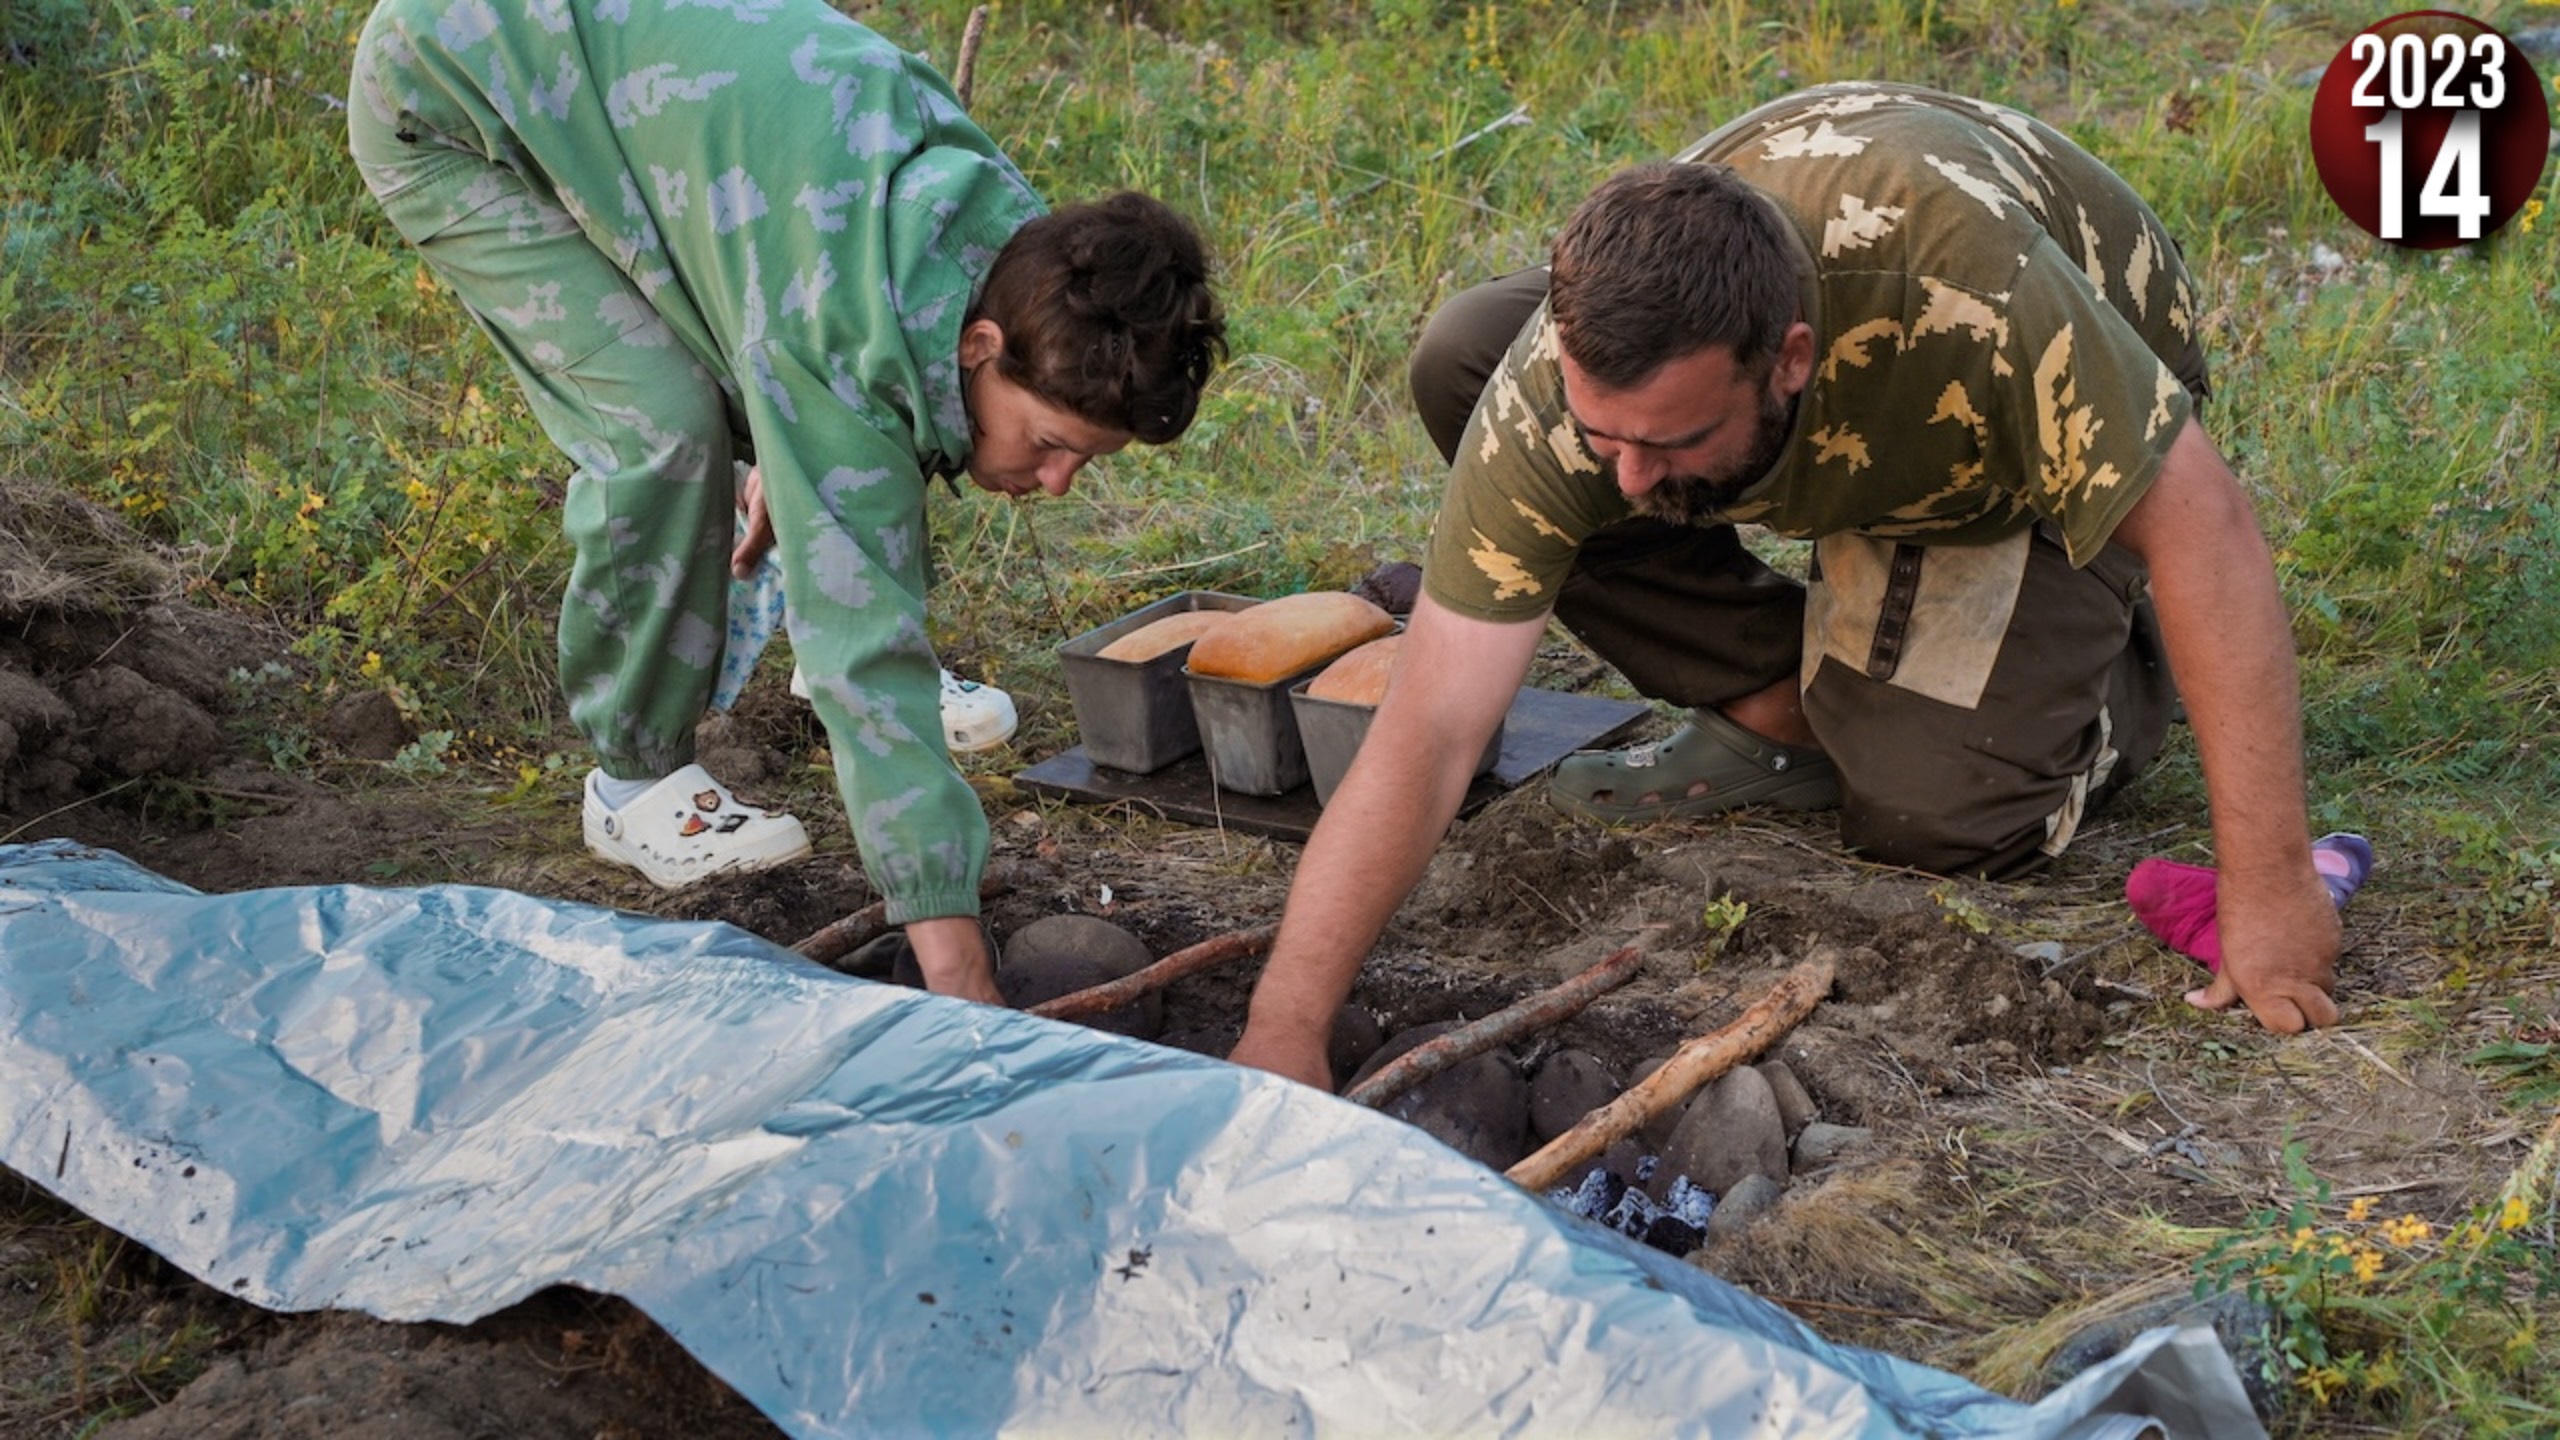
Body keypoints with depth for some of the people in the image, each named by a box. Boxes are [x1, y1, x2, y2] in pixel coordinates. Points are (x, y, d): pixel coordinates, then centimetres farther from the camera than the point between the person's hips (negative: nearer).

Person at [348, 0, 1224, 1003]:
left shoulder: (1002, 220, -15)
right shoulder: (849, 336, -39)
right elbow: (865, 652, -41)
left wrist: (783, 456, 11)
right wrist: (958, 974, -42)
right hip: (444, 102, -8)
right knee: (658, 425, -21)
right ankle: (637, 781, -4)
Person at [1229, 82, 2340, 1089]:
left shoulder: (1970, 289, -45)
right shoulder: (1555, 392, -35)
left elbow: (2201, 523, -36)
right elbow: (1425, 735, -35)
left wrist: (2270, 892, -37)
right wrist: (1285, 1033, -44)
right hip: (1824, 456, 4)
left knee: (1937, 814, -24)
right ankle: (1777, 712, -5)